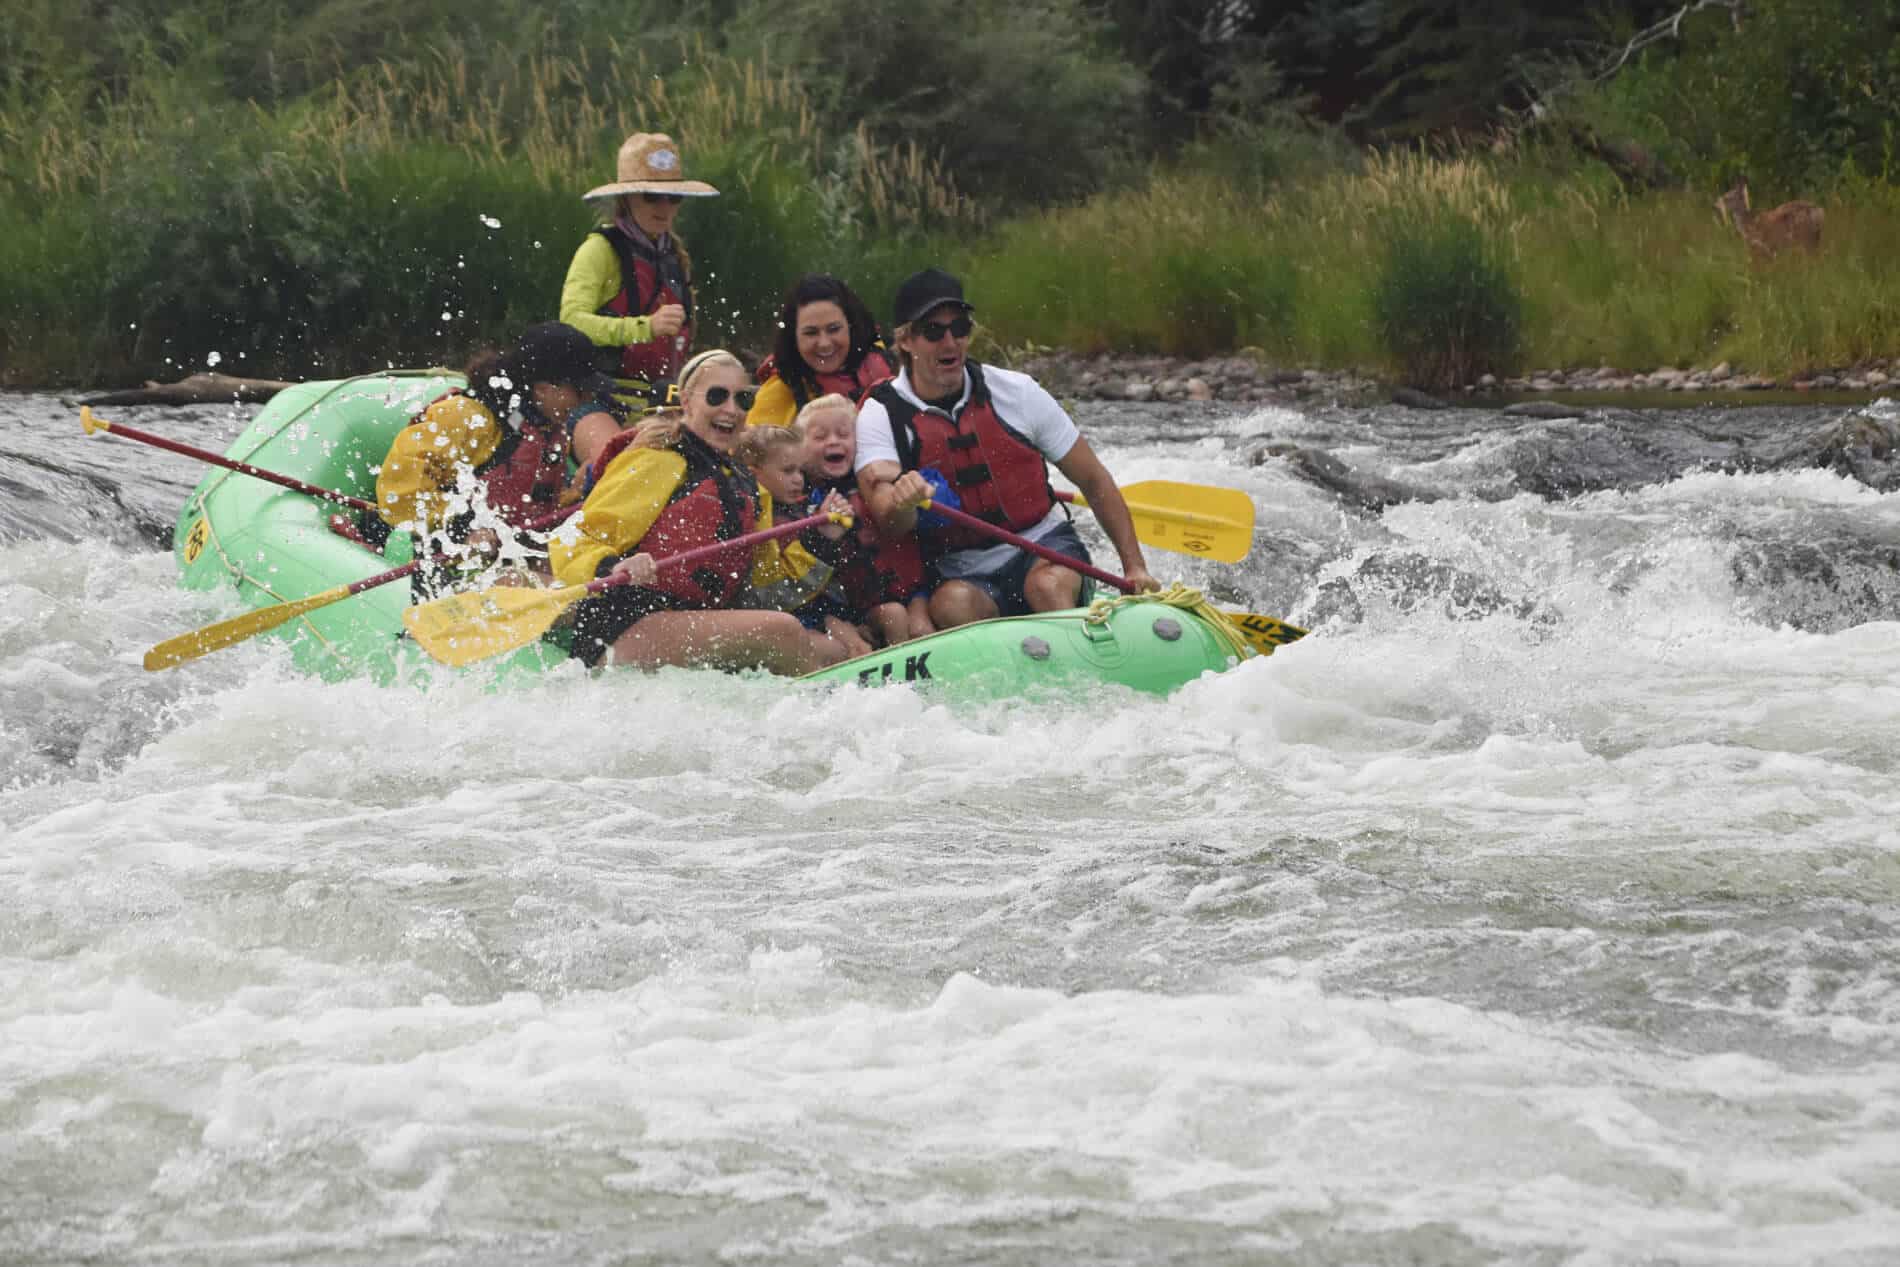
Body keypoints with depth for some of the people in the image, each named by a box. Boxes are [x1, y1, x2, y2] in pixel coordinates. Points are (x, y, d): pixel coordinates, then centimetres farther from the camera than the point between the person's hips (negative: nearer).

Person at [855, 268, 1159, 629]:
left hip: (1045, 548, 1)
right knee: (952, 606, -34)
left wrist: (1135, 568, 0)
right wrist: (901, 503, -46)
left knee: (1047, 585, -34)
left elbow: (1094, 481, 6)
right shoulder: (881, 416, -6)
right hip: (963, 575, -1)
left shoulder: (1016, 392, -2)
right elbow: (889, 525, -21)